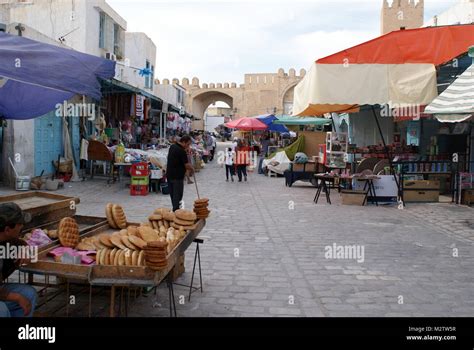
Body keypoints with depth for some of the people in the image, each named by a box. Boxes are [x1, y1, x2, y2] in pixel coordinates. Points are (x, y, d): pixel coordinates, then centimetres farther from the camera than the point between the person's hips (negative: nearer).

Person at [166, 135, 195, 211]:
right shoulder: (181, 151, -19)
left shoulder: (172, 147, 8)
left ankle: (175, 208, 26)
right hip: (177, 176, -9)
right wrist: (192, 169, 1)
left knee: (172, 193, 16)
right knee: (177, 194, -3)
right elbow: (186, 165, -19)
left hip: (169, 175, 9)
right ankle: (176, 210, -2)